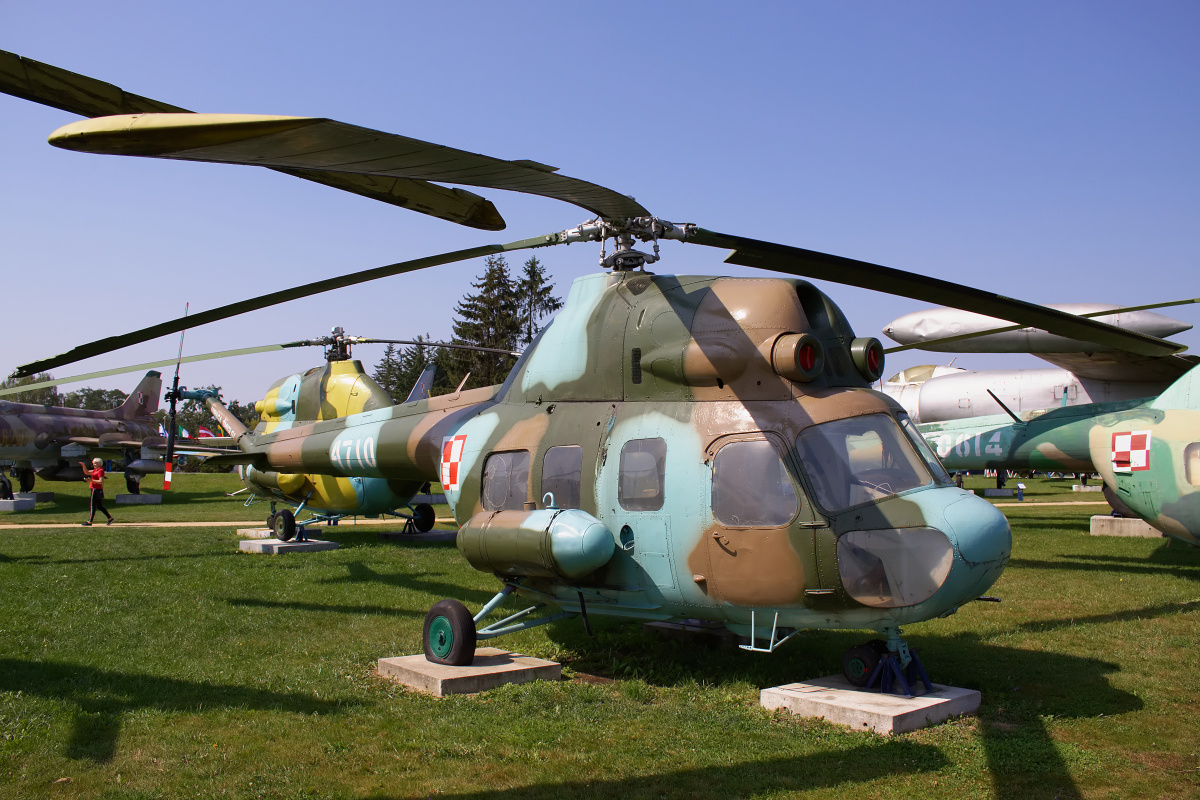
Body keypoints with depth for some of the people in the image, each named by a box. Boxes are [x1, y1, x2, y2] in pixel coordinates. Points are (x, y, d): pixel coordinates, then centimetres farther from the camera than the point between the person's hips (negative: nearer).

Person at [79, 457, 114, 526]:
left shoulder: (100, 471, -13)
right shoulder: (95, 470, 17)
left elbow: (101, 481, -22)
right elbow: (86, 472, 22)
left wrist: (92, 480, -23)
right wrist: (84, 466, 8)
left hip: (96, 490, -10)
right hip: (95, 489, 10)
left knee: (93, 506, -5)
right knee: (99, 506, 12)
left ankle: (89, 522, -1)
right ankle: (110, 518, 13)